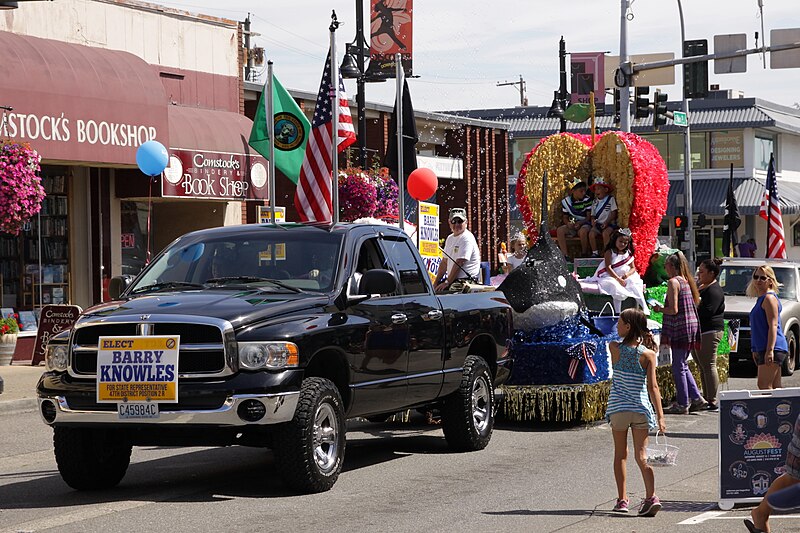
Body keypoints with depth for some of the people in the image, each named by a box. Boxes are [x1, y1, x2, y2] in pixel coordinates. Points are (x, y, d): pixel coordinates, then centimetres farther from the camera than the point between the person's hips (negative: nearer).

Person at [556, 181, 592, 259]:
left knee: (583, 231, -38)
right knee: (560, 230, -25)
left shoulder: (587, 200, -5)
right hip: (571, 225, 3)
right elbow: (565, 217, 8)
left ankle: (584, 255, -22)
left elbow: (589, 217, -6)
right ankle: (565, 255, -28)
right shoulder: (566, 201, 3)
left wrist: (580, 223, -24)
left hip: (583, 224, -3)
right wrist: (568, 223, -15)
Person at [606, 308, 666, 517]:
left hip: (618, 407, 0)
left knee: (620, 454, 14)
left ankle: (622, 499, 14)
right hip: (641, 408, 0)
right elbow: (653, 386, -9)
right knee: (641, 456, 3)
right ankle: (651, 496, -13)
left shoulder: (614, 348, -6)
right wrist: (660, 416, -9)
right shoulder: (648, 354, -5)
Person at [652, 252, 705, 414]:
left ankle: (682, 404, 3)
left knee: (678, 367, -1)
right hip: (692, 325, 9)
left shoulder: (673, 282, -13)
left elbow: (673, 310, -19)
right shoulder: (687, 281, 13)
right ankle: (696, 398, 15)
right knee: (683, 366, 17)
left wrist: (660, 309, -1)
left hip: (681, 327, -9)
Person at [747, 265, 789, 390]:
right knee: (775, 387, 8)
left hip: (773, 349, -10)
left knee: (764, 385, -15)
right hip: (763, 349, 10)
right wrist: (756, 350, 25)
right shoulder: (761, 298, 20)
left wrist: (770, 350, -25)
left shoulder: (769, 298, -10)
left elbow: (773, 325, -18)